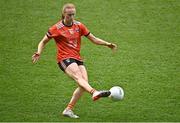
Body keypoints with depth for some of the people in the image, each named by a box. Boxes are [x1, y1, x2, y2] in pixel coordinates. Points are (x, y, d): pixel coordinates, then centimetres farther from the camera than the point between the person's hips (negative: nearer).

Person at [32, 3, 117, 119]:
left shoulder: (79, 26, 11)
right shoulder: (56, 28, 0)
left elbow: (93, 39, 16)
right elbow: (43, 42, 9)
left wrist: (107, 44, 4)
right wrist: (39, 53, -10)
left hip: (77, 58, 6)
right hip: (64, 59, -6)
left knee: (84, 83, -10)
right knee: (78, 77, -30)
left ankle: (68, 109, -1)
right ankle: (94, 93, -59)